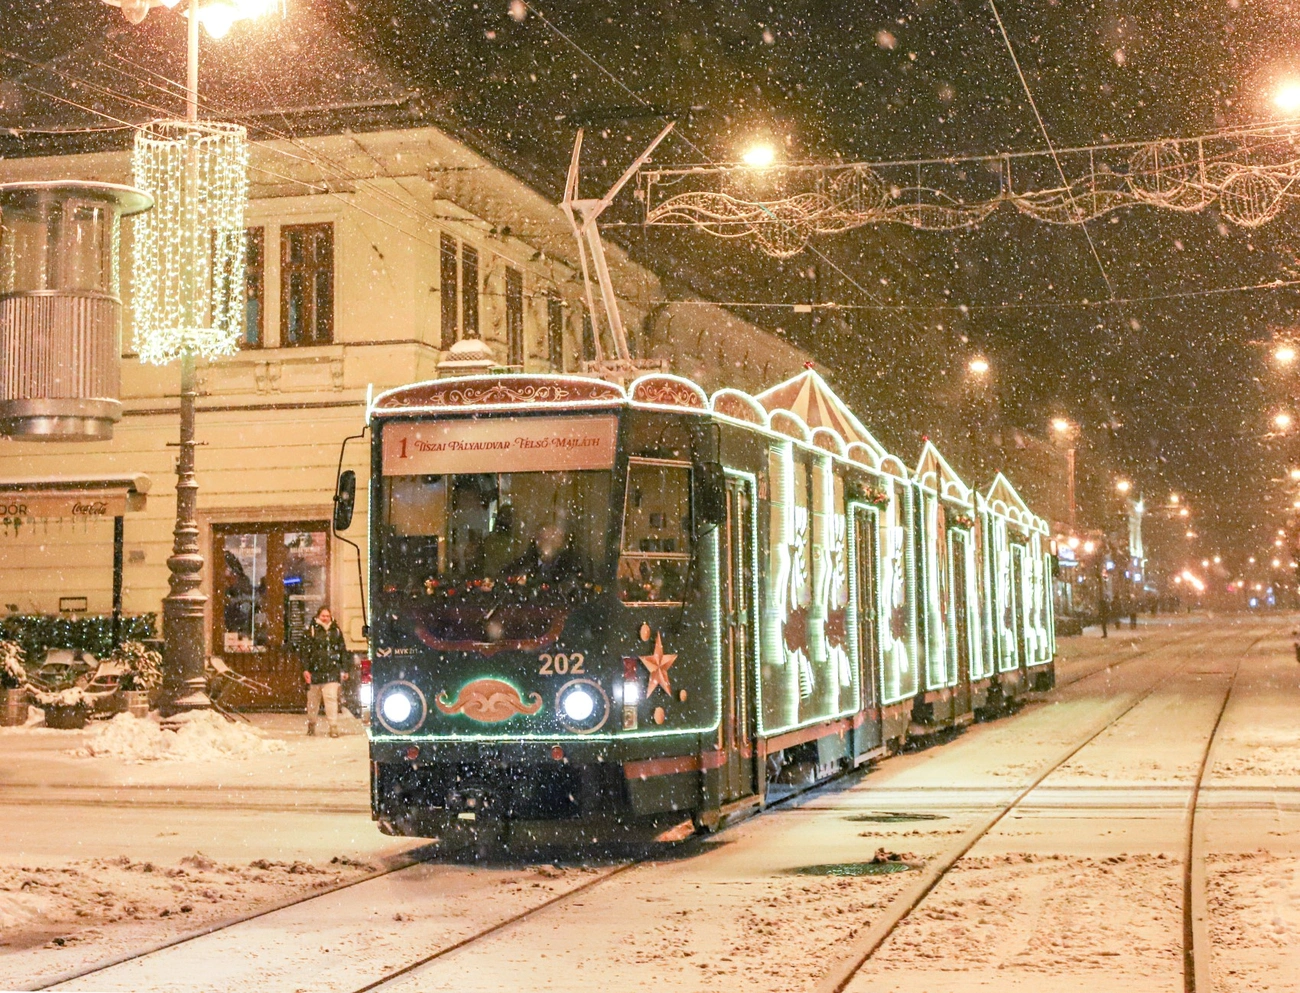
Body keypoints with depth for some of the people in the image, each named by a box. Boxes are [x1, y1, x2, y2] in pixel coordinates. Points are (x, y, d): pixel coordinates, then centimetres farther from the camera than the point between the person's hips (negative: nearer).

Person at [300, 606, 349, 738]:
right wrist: (305, 669, -10)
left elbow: (343, 651, 16)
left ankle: (333, 727, -12)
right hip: (315, 671, -1)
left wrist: (344, 669, 13)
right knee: (313, 700, 9)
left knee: (331, 698, -11)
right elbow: (304, 651, -2)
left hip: (332, 672, 1)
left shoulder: (336, 631, 11)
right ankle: (311, 725, 25)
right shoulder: (310, 631, 1)